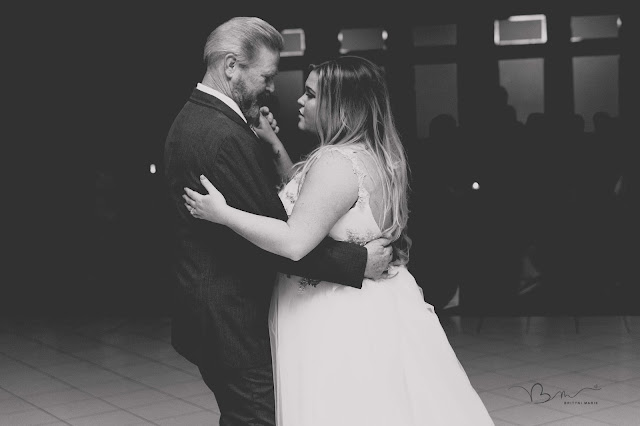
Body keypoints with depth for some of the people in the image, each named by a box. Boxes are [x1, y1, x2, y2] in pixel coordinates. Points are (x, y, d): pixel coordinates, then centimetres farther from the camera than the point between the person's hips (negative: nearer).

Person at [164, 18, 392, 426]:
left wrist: (265, 144, 7)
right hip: (232, 318, -11)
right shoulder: (223, 136, -23)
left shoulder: (192, 119, 11)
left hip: (212, 308, 11)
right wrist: (358, 261, -20)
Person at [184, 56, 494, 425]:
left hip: (340, 321, -10)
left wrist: (222, 214, -20)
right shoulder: (375, 156, 10)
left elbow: (294, 242, -27)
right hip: (374, 308, 10)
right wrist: (274, 145, 14)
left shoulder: (337, 161, -20)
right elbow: (310, 196, 20)